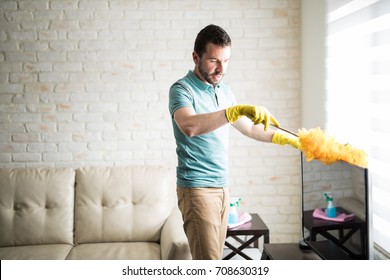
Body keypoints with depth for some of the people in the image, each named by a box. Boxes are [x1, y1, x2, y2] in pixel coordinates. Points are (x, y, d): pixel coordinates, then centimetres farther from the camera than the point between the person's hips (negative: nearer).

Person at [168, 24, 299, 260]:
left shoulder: (225, 91, 13)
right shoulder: (182, 89, -10)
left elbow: (249, 127, 26)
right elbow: (189, 126, -32)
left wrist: (286, 139, 22)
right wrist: (238, 109, -37)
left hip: (223, 186, 7)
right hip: (197, 187, -7)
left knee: (216, 255, 11)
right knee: (208, 260, -12)